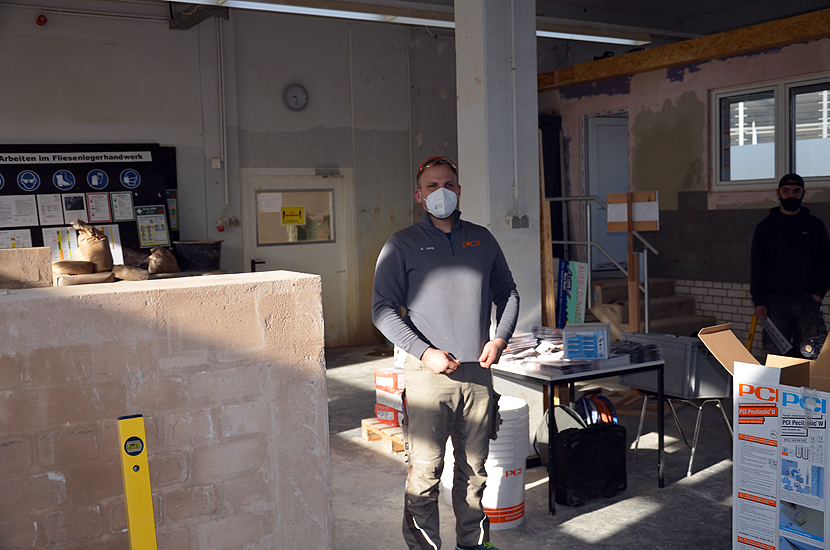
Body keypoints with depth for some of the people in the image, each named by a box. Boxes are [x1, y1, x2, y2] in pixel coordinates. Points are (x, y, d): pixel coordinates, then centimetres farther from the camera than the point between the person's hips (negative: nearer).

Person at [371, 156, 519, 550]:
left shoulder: (482, 240, 13)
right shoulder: (402, 245, 0)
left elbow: (507, 293, 20)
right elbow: (383, 310, -5)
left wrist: (499, 339, 3)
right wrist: (425, 353, -14)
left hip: (477, 371, 4)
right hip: (428, 373, -4)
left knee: (474, 467, 14)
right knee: (425, 472, -3)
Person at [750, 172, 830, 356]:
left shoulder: (815, 225, 9)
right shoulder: (765, 227, 8)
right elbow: (757, 266, 6)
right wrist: (759, 301, -1)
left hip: (808, 299, 0)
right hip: (775, 299, 0)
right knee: (777, 354, -1)